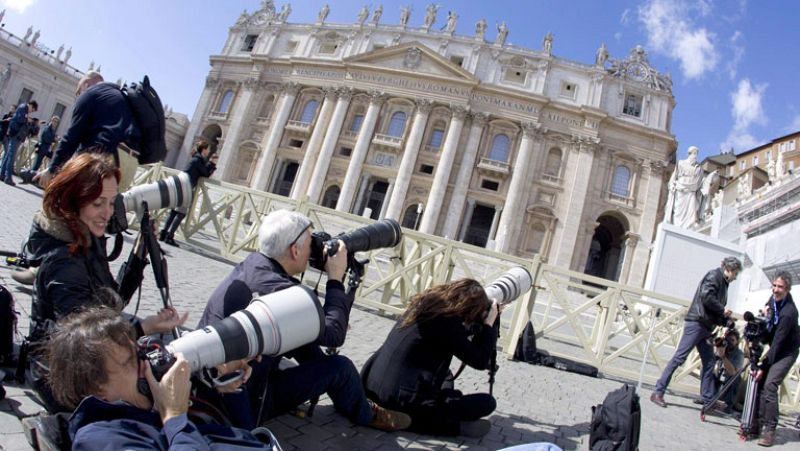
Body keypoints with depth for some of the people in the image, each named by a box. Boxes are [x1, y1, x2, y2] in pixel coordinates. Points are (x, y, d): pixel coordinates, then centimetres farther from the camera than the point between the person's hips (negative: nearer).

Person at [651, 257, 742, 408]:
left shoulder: (723, 282, 22)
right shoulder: (714, 275, -3)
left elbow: (715, 311, 20)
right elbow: (706, 297, -19)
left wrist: (725, 319, 5)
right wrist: (722, 310, -9)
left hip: (706, 326, 10)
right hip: (696, 322, -10)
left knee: (709, 362, 10)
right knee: (679, 357, -11)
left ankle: (708, 399, 16)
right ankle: (658, 392, -10)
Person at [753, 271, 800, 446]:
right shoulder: (775, 298, -5)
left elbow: (778, 342, -27)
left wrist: (763, 367, -25)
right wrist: (766, 309, -4)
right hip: (774, 347, 8)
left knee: (769, 385, -19)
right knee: (760, 384, 1)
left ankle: (769, 431, -14)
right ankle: (758, 423, 8)